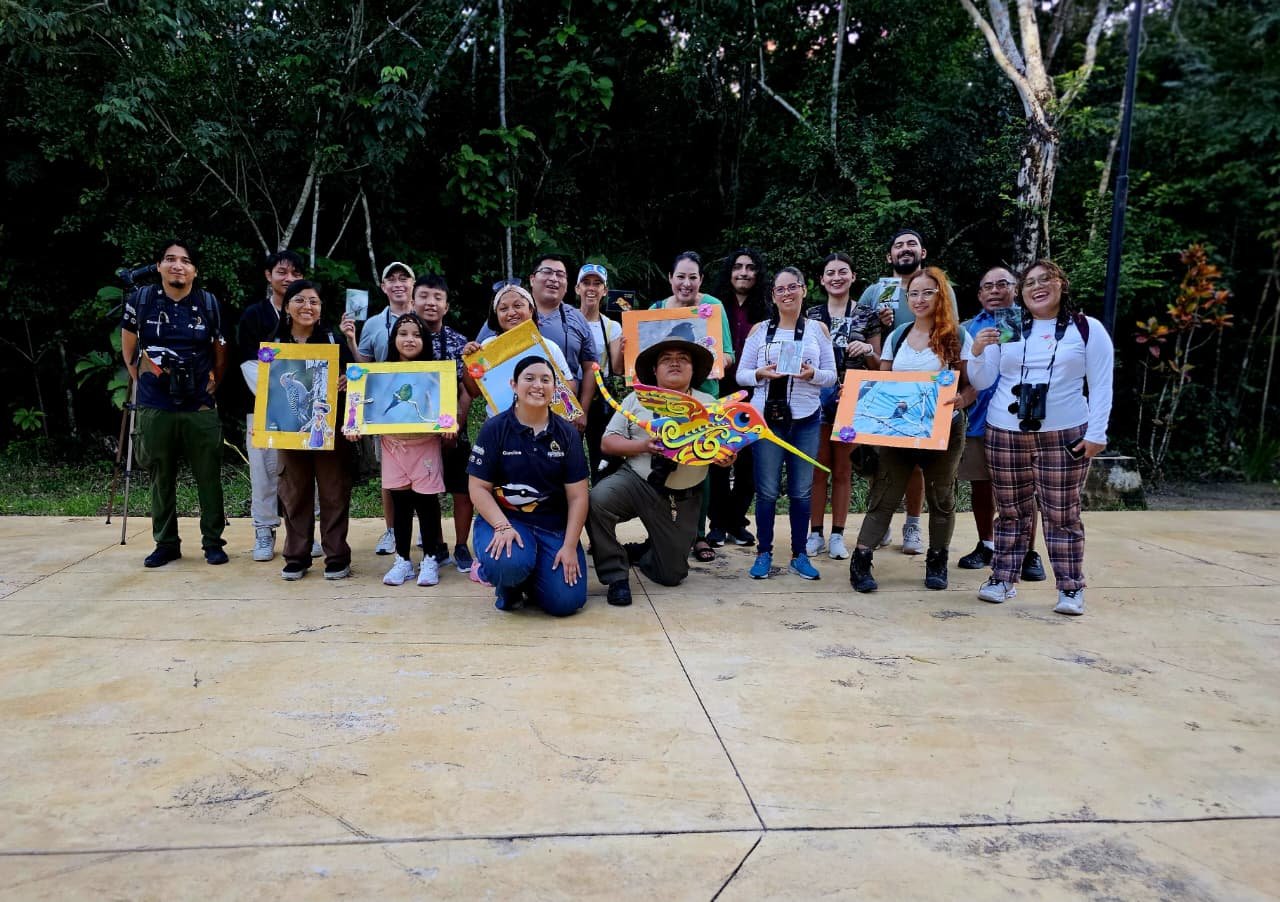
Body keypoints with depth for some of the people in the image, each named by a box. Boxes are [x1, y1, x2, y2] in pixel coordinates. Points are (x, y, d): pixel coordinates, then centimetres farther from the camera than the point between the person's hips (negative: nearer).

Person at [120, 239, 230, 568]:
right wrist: (142, 381, 14)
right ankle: (166, 543, 19)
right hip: (154, 407, 1)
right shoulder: (140, 300, 1)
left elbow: (220, 354, 12)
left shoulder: (209, 304, 0)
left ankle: (213, 541, 13)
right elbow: (128, 349, 15)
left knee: (209, 477, 2)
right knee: (161, 478, 8)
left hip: (200, 408, 0)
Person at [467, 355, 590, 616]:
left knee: (566, 602, -15)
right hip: (503, 518, -2)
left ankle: (528, 577, 20)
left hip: (554, 526, 2)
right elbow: (479, 488, -6)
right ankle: (509, 586, 4)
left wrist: (570, 546, -9)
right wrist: (502, 526, -21)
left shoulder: (567, 433, 1)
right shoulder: (494, 429, -4)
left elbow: (577, 496, -1)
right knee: (507, 564, -36)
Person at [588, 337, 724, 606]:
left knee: (671, 574, 4)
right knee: (597, 500, -33)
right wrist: (643, 445, -17)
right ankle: (615, 576, -13)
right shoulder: (636, 399, 5)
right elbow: (608, 442, 0)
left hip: (682, 500, 1)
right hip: (635, 481, -1)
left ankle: (641, 552, 40)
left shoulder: (709, 404, 4)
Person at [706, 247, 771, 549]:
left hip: (752, 394, 1)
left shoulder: (765, 311, 7)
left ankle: (737, 522, 16)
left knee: (748, 459, 5)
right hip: (720, 392, -1)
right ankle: (718, 523, 12)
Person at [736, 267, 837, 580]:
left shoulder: (818, 329, 7)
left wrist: (812, 374, -16)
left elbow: (831, 376, 5)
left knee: (801, 491, 6)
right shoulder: (760, 330, 6)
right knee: (767, 491, 2)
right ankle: (764, 554, 15)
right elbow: (741, 374, 5)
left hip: (806, 419, 1)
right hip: (767, 418, -1)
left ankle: (799, 555, 18)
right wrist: (761, 374, -15)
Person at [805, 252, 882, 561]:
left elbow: (878, 362, 8)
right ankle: (815, 533, 11)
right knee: (818, 468, 2)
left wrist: (867, 350, -11)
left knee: (843, 469, 5)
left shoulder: (867, 315, 5)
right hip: (817, 397, 0)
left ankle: (837, 534, 13)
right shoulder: (811, 315, 7)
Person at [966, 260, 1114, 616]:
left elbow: (1101, 386, 1)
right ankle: (1003, 579, 16)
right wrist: (977, 353, -11)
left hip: (1065, 436, -2)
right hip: (1005, 435, 2)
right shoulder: (1008, 329, 9)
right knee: (1010, 511, 8)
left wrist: (1096, 434, -7)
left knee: (1062, 514, 0)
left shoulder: (1088, 329, 3)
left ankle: (1071, 588, 8)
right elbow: (982, 382, 7)